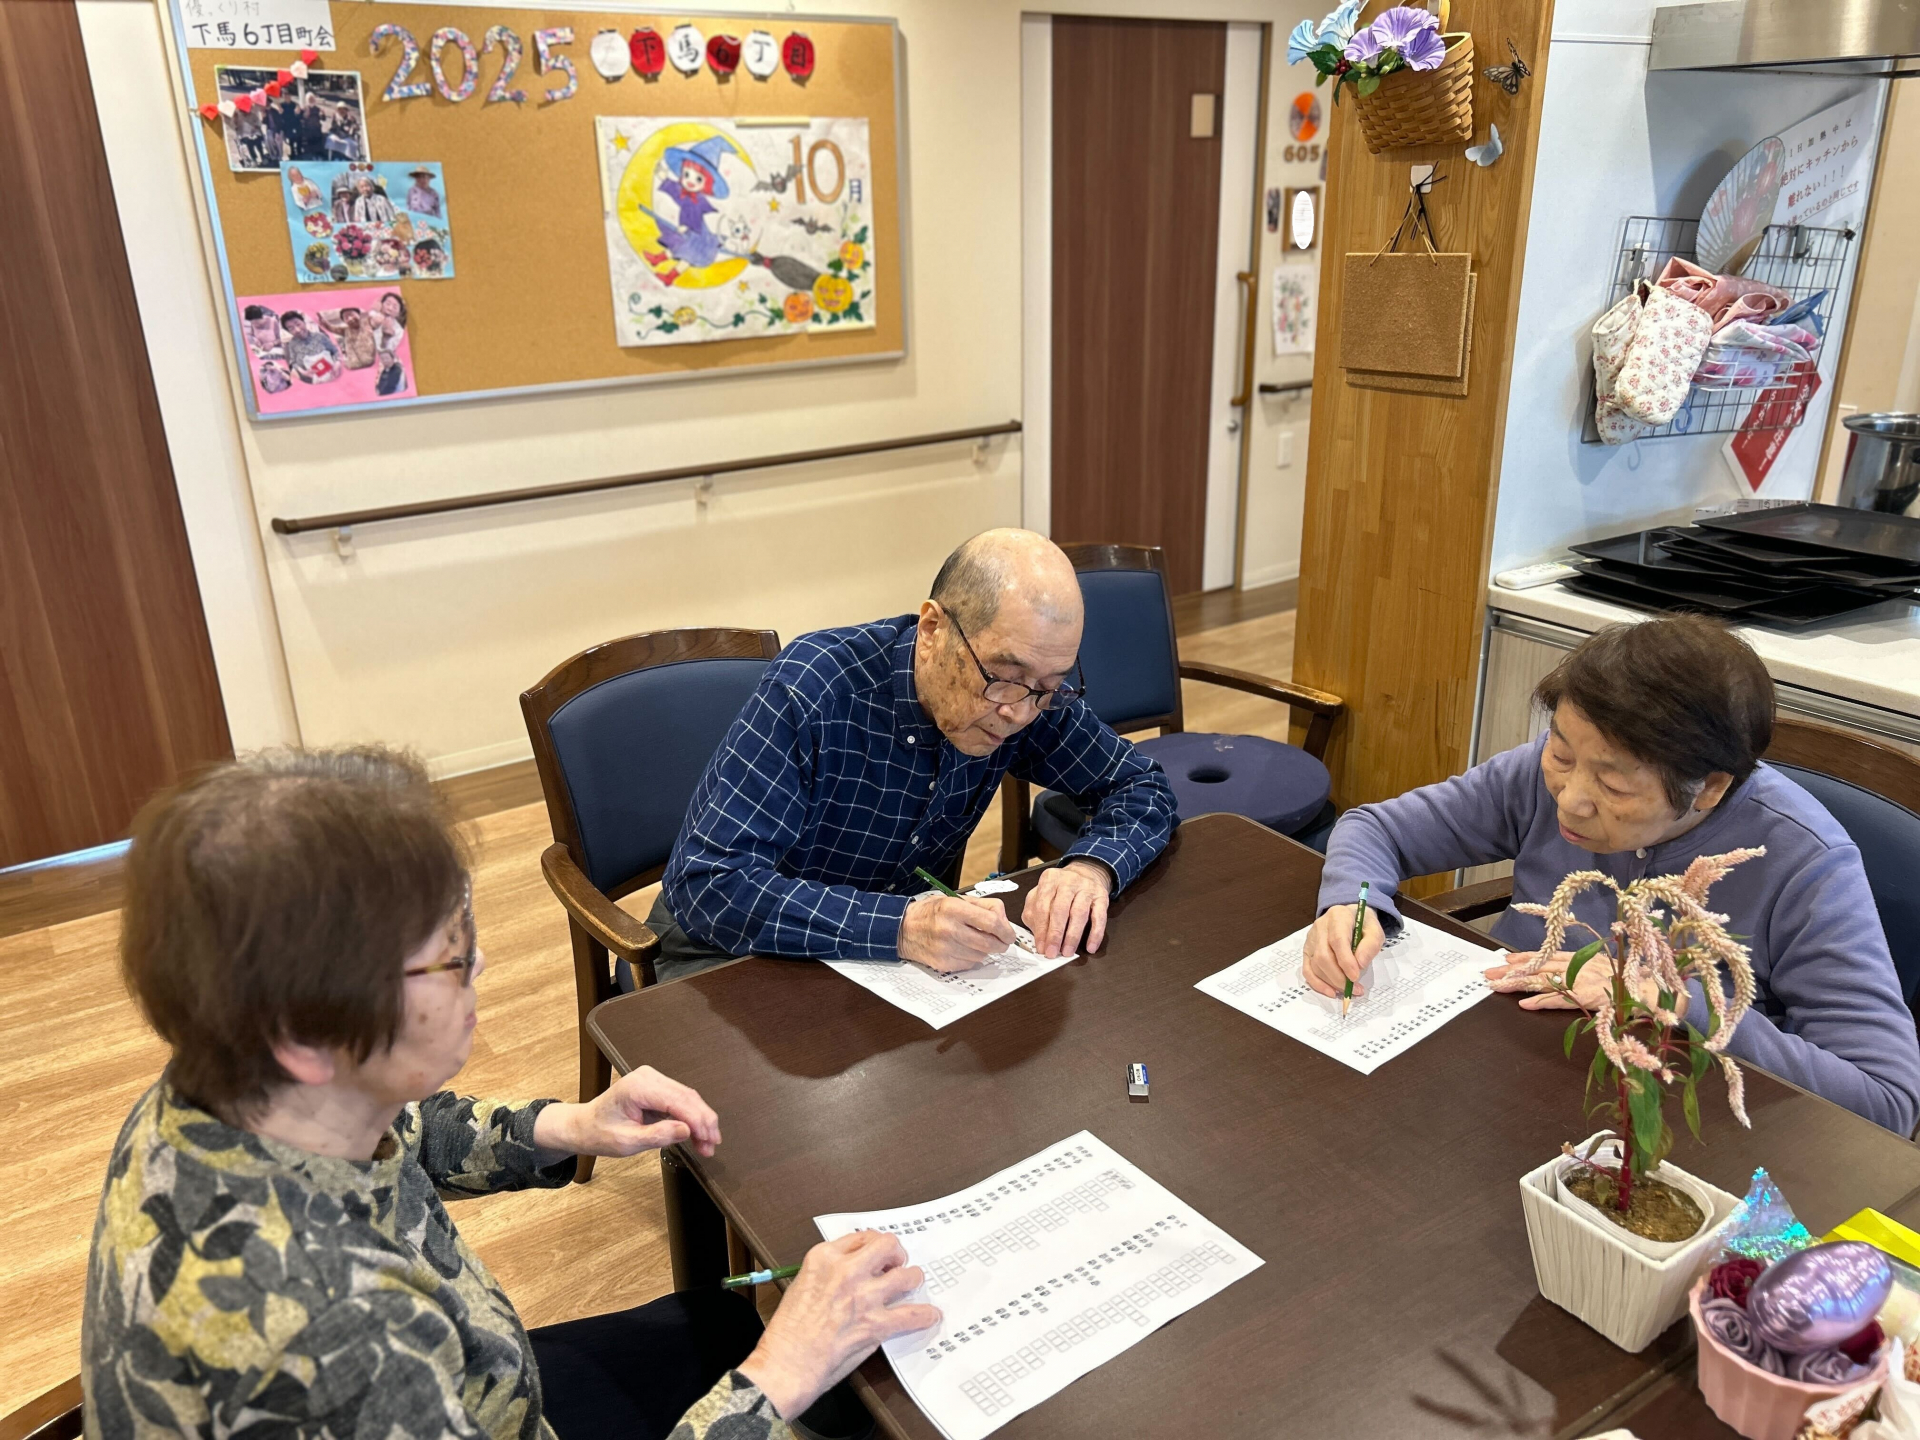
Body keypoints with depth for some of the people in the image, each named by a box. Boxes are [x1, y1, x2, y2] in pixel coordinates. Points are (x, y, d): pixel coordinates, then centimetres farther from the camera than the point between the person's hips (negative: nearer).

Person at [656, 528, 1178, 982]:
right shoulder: (811, 689, -29)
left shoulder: (1031, 696, -13)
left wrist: (1091, 867, -23)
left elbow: (1143, 786, -1)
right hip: (730, 951, -3)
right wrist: (898, 929, -43)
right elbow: (710, 888, -32)